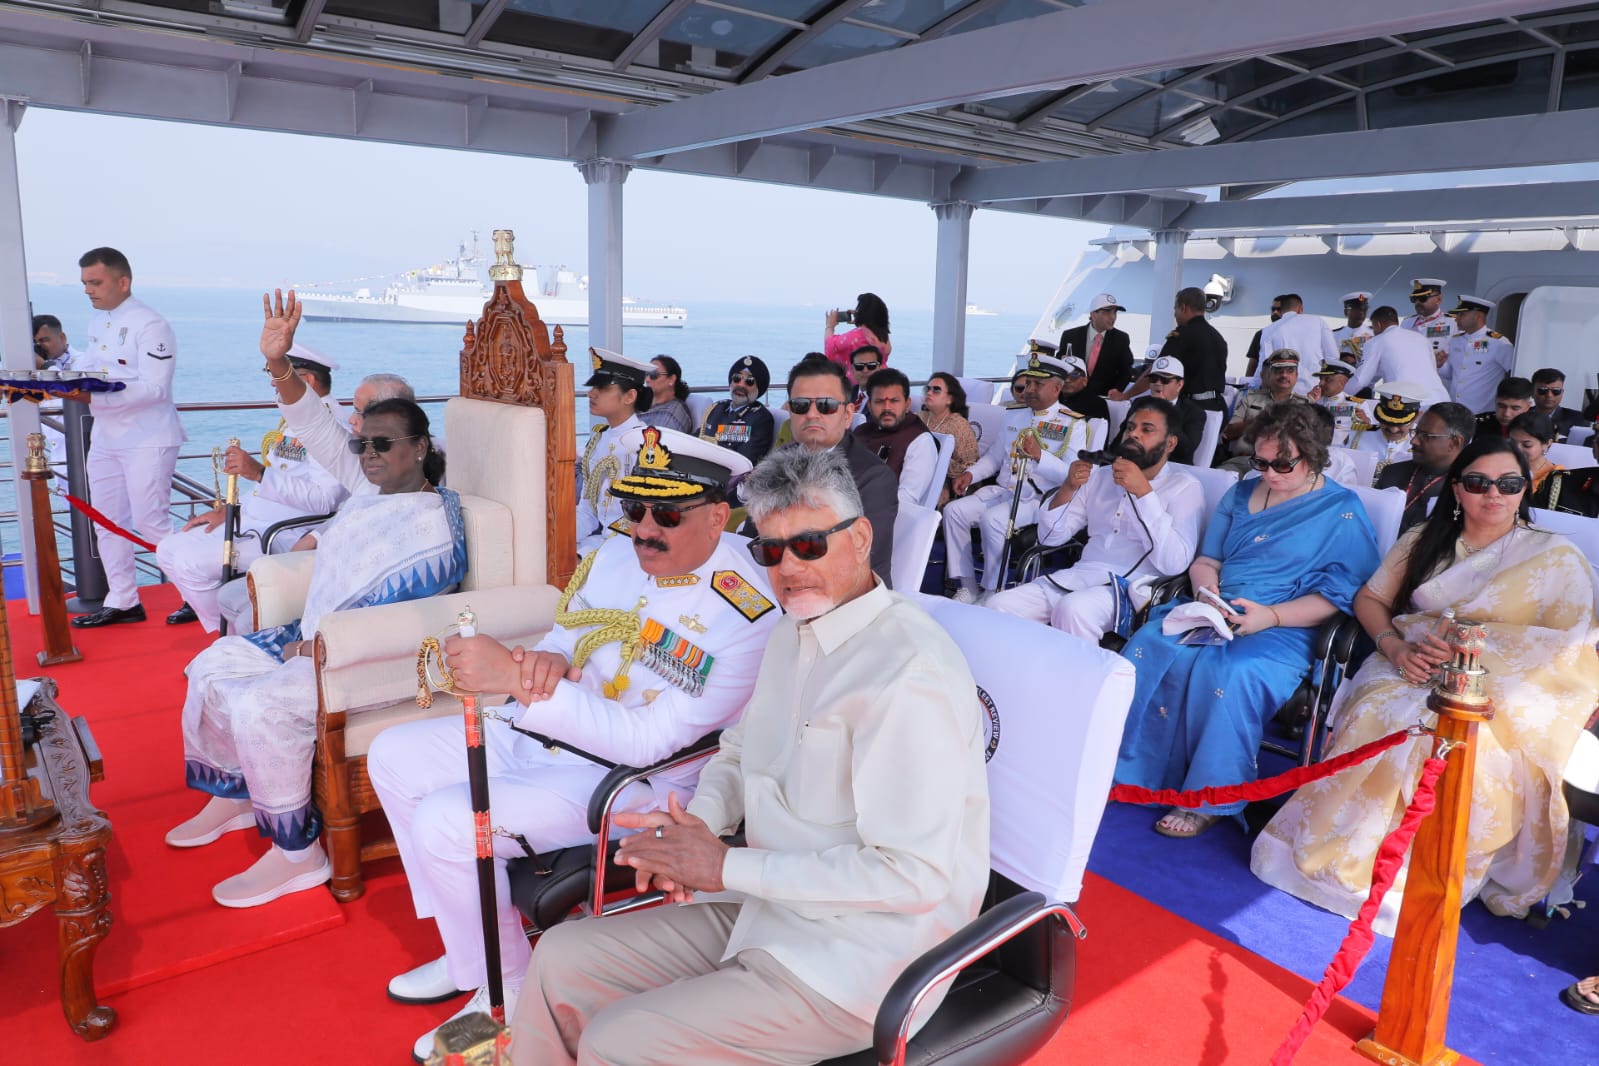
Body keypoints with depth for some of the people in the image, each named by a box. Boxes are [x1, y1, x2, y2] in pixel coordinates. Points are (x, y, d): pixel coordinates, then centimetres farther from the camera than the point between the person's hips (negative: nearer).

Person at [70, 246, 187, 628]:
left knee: (151, 522, -8)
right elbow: (88, 368, 15)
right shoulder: (96, 321, 12)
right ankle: (122, 602, 22)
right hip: (106, 436, 9)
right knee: (107, 522, 12)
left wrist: (95, 397, -30)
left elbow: (154, 388, -23)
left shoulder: (150, 325, -15)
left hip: (147, 438, -9)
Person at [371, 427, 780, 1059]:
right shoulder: (616, 555, -4)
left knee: (444, 822, -20)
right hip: (544, 736, 9)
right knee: (393, 756, 12)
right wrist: (546, 662, -18)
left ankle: (506, 989, 5)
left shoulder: (748, 614, -26)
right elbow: (564, 642, 8)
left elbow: (649, 740, -28)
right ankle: (472, 943, 21)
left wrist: (519, 682, -34)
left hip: (638, 777, -8)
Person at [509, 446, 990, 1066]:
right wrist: (700, 822, -5)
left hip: (857, 963, -8)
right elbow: (741, 752, 20)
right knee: (560, 959, 7)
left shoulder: (909, 673, -24)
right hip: (766, 910, 9)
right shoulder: (793, 632, 8)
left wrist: (726, 867, -20)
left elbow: (915, 874, -26)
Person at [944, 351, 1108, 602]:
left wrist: (1039, 456, -28)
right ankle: (967, 586, -8)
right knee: (954, 510, -14)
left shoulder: (1074, 424, -2)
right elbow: (994, 455, 24)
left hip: (1038, 499, -7)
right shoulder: (1014, 416, 19)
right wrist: (970, 474, 5)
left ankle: (993, 592, -18)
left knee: (993, 518, -33)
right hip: (1001, 490, 7)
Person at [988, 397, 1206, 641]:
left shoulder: (1185, 487, 2)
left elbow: (1174, 563, -14)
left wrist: (1143, 492, -17)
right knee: (999, 605, -18)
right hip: (1078, 576, 5)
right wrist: (1068, 488, -3)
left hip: (1133, 588, -5)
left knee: (1073, 610, -35)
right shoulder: (1101, 475, 18)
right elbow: (1050, 537, 14)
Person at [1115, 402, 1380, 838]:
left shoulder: (1344, 512, 0)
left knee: (1229, 671, -35)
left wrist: (1271, 616, -19)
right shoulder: (1241, 495, 17)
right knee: (1150, 644, -23)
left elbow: (1339, 597, -7)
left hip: (1287, 630, -5)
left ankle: (1211, 798, -18)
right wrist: (1207, 589, -3)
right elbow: (1206, 559, 20)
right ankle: (1135, 772, -13)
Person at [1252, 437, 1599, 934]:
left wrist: (1475, 646, -17)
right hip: (1413, 669, 3)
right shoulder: (1424, 540, 15)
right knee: (1375, 713, -32)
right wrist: (1395, 646, -7)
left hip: (1499, 687, -3)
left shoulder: (1556, 557, 4)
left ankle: (1414, 878, -19)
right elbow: (1370, 599, 15)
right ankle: (1340, 853, -21)